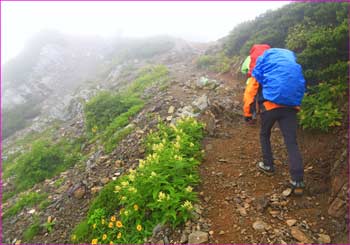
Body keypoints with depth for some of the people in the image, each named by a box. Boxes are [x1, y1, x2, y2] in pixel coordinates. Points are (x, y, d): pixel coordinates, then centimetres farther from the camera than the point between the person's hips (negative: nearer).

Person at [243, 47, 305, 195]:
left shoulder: (264, 61, 11)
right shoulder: (294, 63, 25)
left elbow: (251, 89, 4)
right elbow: (301, 86, 24)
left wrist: (247, 112, 6)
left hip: (270, 105, -3)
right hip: (291, 106, 3)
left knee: (264, 135, 22)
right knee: (292, 143, 1)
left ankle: (268, 165, 30)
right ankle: (297, 181, -5)